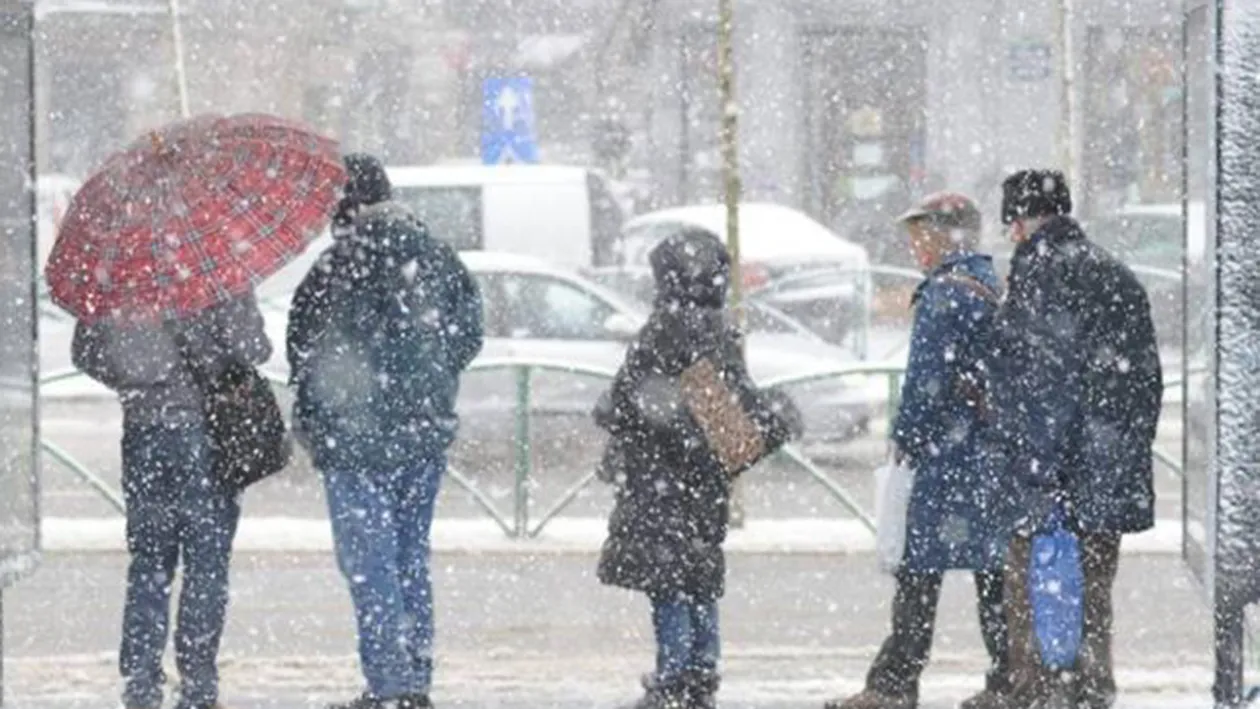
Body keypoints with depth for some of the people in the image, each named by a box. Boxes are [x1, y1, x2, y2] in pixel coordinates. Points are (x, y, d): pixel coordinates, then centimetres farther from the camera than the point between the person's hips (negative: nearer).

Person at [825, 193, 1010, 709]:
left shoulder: (944, 293, -12)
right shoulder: (994, 290, 15)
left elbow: (927, 378, -16)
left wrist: (904, 439, -8)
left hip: (949, 453, -9)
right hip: (997, 449, 9)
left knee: (920, 568, -6)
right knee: (994, 567, 10)